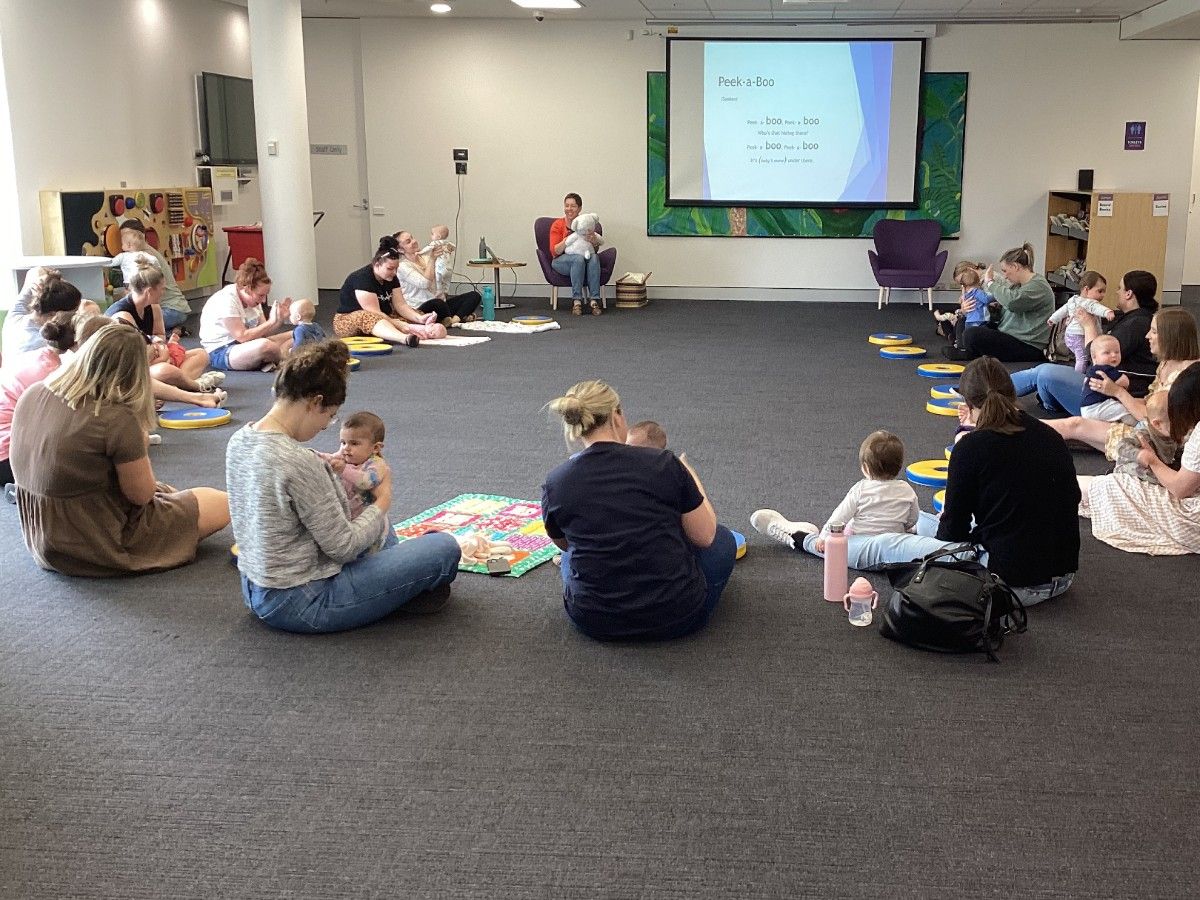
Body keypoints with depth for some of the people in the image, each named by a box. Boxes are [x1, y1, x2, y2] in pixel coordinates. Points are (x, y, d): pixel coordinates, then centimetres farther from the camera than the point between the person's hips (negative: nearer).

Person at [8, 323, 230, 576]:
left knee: (162, 491, 30)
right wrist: (138, 446, -8)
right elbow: (142, 495, -16)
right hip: (99, 546, -8)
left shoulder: (32, 396, -7)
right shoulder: (116, 420, -29)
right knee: (222, 505, 1)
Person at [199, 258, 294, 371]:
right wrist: (271, 322, -23)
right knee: (265, 345, -37)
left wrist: (280, 320, -11)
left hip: (243, 345, 9)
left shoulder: (252, 298, 6)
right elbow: (242, 336, -24)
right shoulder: (226, 300, -19)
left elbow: (262, 332, 5)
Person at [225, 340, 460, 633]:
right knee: (444, 548, -5)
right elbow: (343, 548, -21)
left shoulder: (239, 440, -2)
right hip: (300, 604, -10)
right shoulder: (300, 463, -29)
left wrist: (325, 467, 5)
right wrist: (382, 501, -5)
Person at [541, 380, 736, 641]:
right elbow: (705, 536, -1)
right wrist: (691, 479, 15)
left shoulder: (554, 485, -5)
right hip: (677, 617, -2)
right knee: (721, 538, 26)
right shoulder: (664, 464, -11)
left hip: (594, 623, 2)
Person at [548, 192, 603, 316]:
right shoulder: (558, 225, -1)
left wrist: (594, 241, -17)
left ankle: (594, 300, -37)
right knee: (578, 258, -35)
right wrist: (568, 239, -24)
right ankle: (576, 301, -38)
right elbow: (554, 251, -8)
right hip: (561, 261, -2)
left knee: (594, 257, -31)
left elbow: (596, 249, 7)